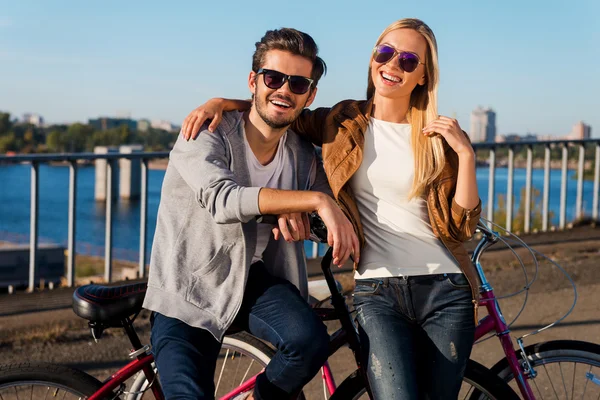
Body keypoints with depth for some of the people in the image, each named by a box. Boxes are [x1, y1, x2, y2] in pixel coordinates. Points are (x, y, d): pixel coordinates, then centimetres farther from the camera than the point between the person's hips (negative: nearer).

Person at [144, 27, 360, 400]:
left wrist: (294, 211, -18)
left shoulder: (304, 157, 0)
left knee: (310, 340, -26)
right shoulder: (205, 135, -14)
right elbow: (223, 199, -32)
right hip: (188, 291, -3)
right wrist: (315, 200, -37)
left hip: (255, 282, 3)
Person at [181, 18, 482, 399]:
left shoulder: (442, 138, 5)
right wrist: (219, 102, 5)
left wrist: (465, 154, -9)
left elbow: (461, 227, -1)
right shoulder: (344, 124, 7)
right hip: (378, 293, -1)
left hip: (445, 292, 1)